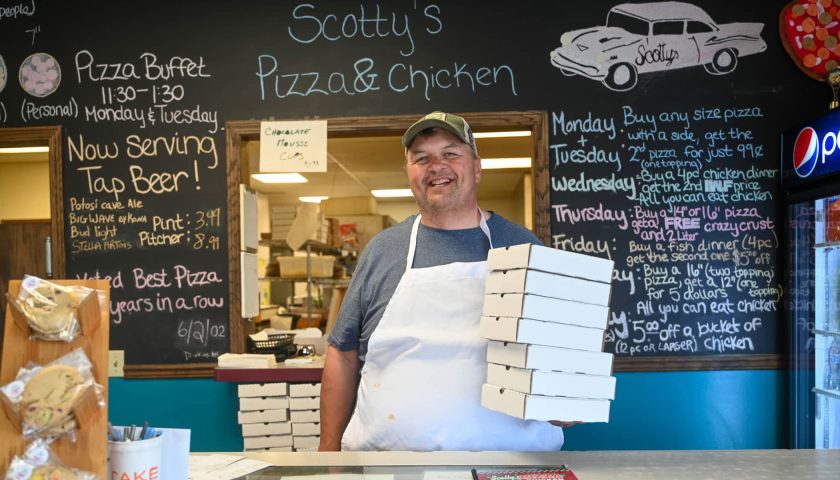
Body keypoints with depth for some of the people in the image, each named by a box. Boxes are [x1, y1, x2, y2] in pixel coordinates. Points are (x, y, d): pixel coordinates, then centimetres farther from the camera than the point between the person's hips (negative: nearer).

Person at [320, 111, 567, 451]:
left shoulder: (521, 246, 2)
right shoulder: (381, 250, 3)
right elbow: (344, 356, 6)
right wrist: (329, 450, 1)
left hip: (508, 451, 0)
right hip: (385, 451, 0)